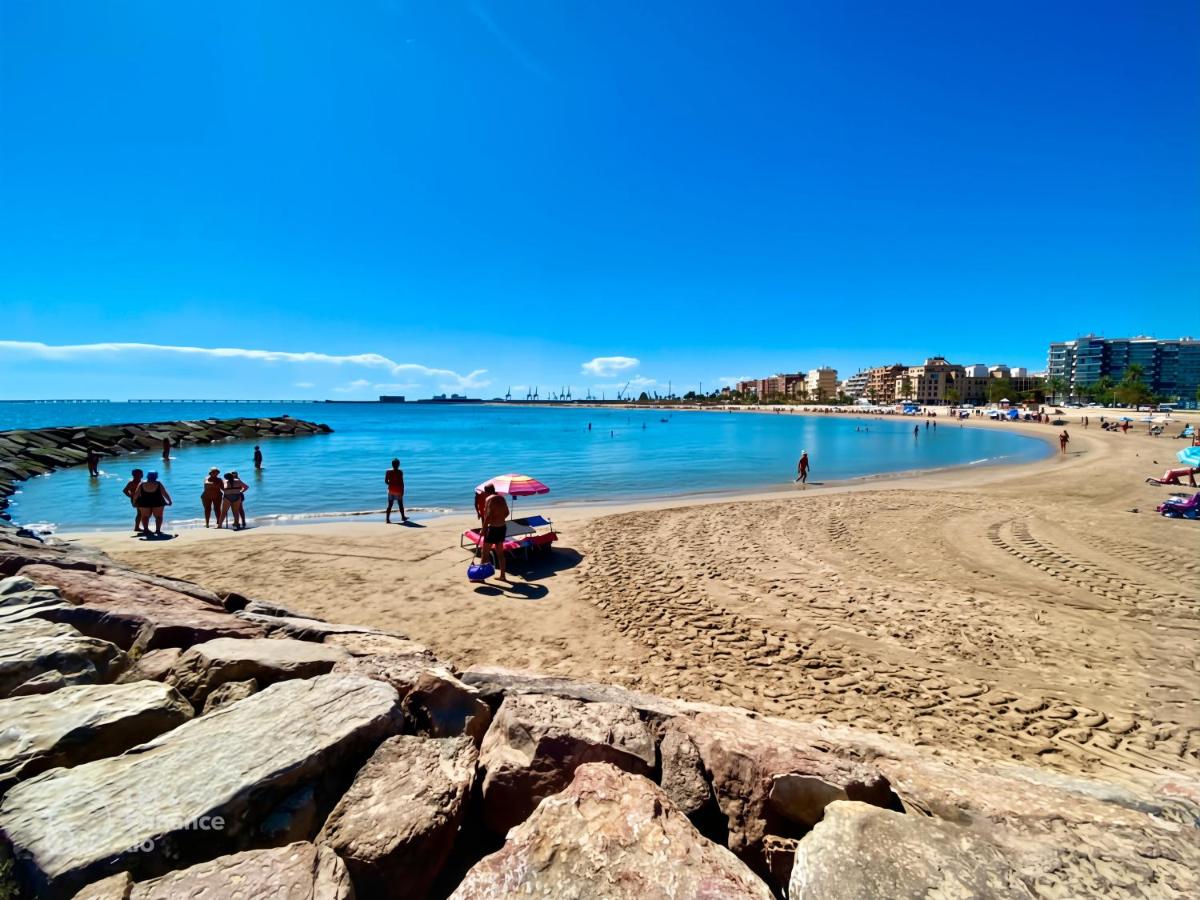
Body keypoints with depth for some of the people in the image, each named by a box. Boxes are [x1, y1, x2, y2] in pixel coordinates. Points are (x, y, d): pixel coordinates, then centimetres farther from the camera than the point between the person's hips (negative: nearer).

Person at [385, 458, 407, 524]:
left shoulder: (388, 471, 0)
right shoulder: (400, 472, -11)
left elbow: (386, 481, 0)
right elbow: (401, 482, -13)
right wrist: (402, 491, -8)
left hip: (391, 490, 3)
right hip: (398, 491, -3)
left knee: (390, 505, 5)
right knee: (400, 505, 12)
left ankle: (387, 519, -2)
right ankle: (403, 517, 25)